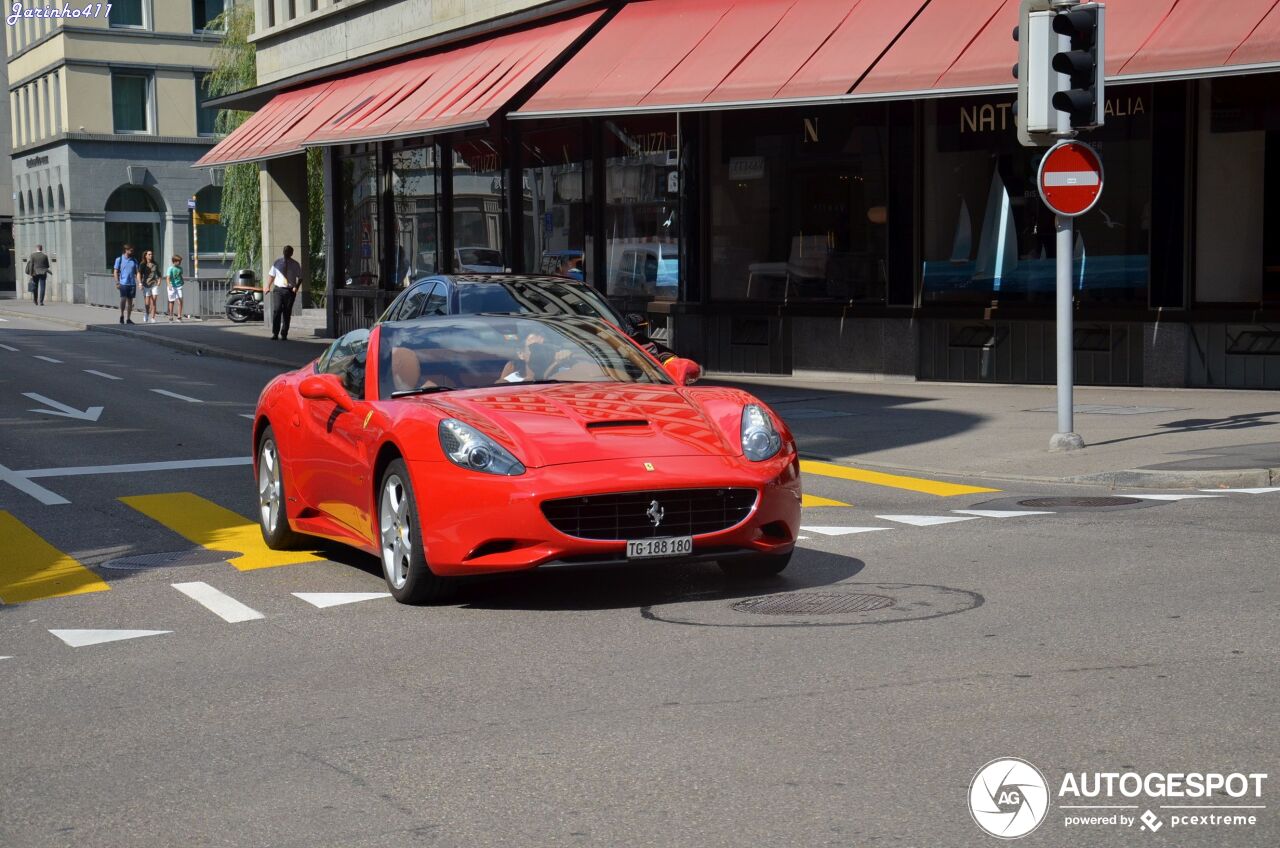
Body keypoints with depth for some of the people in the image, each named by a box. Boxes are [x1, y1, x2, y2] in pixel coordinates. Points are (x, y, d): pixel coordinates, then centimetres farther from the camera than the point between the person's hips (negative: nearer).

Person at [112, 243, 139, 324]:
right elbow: (115, 271, 2)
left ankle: (128, 318, 12)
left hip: (132, 283, 4)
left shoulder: (134, 260, 11)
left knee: (130, 301, 6)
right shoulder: (119, 259, 2)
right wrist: (117, 282, -8)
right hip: (123, 283, -4)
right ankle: (122, 315, 3)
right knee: (123, 299, -14)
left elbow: (137, 272, 11)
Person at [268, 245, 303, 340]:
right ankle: (275, 333, -8)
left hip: (290, 290, 0)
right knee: (276, 312, -11)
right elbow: (271, 275, 13)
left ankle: (284, 334, 10)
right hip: (278, 289, 0)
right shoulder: (277, 263, 7)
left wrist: (296, 287, -12)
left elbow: (300, 278, 7)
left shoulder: (295, 265, 4)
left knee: (286, 313, 2)